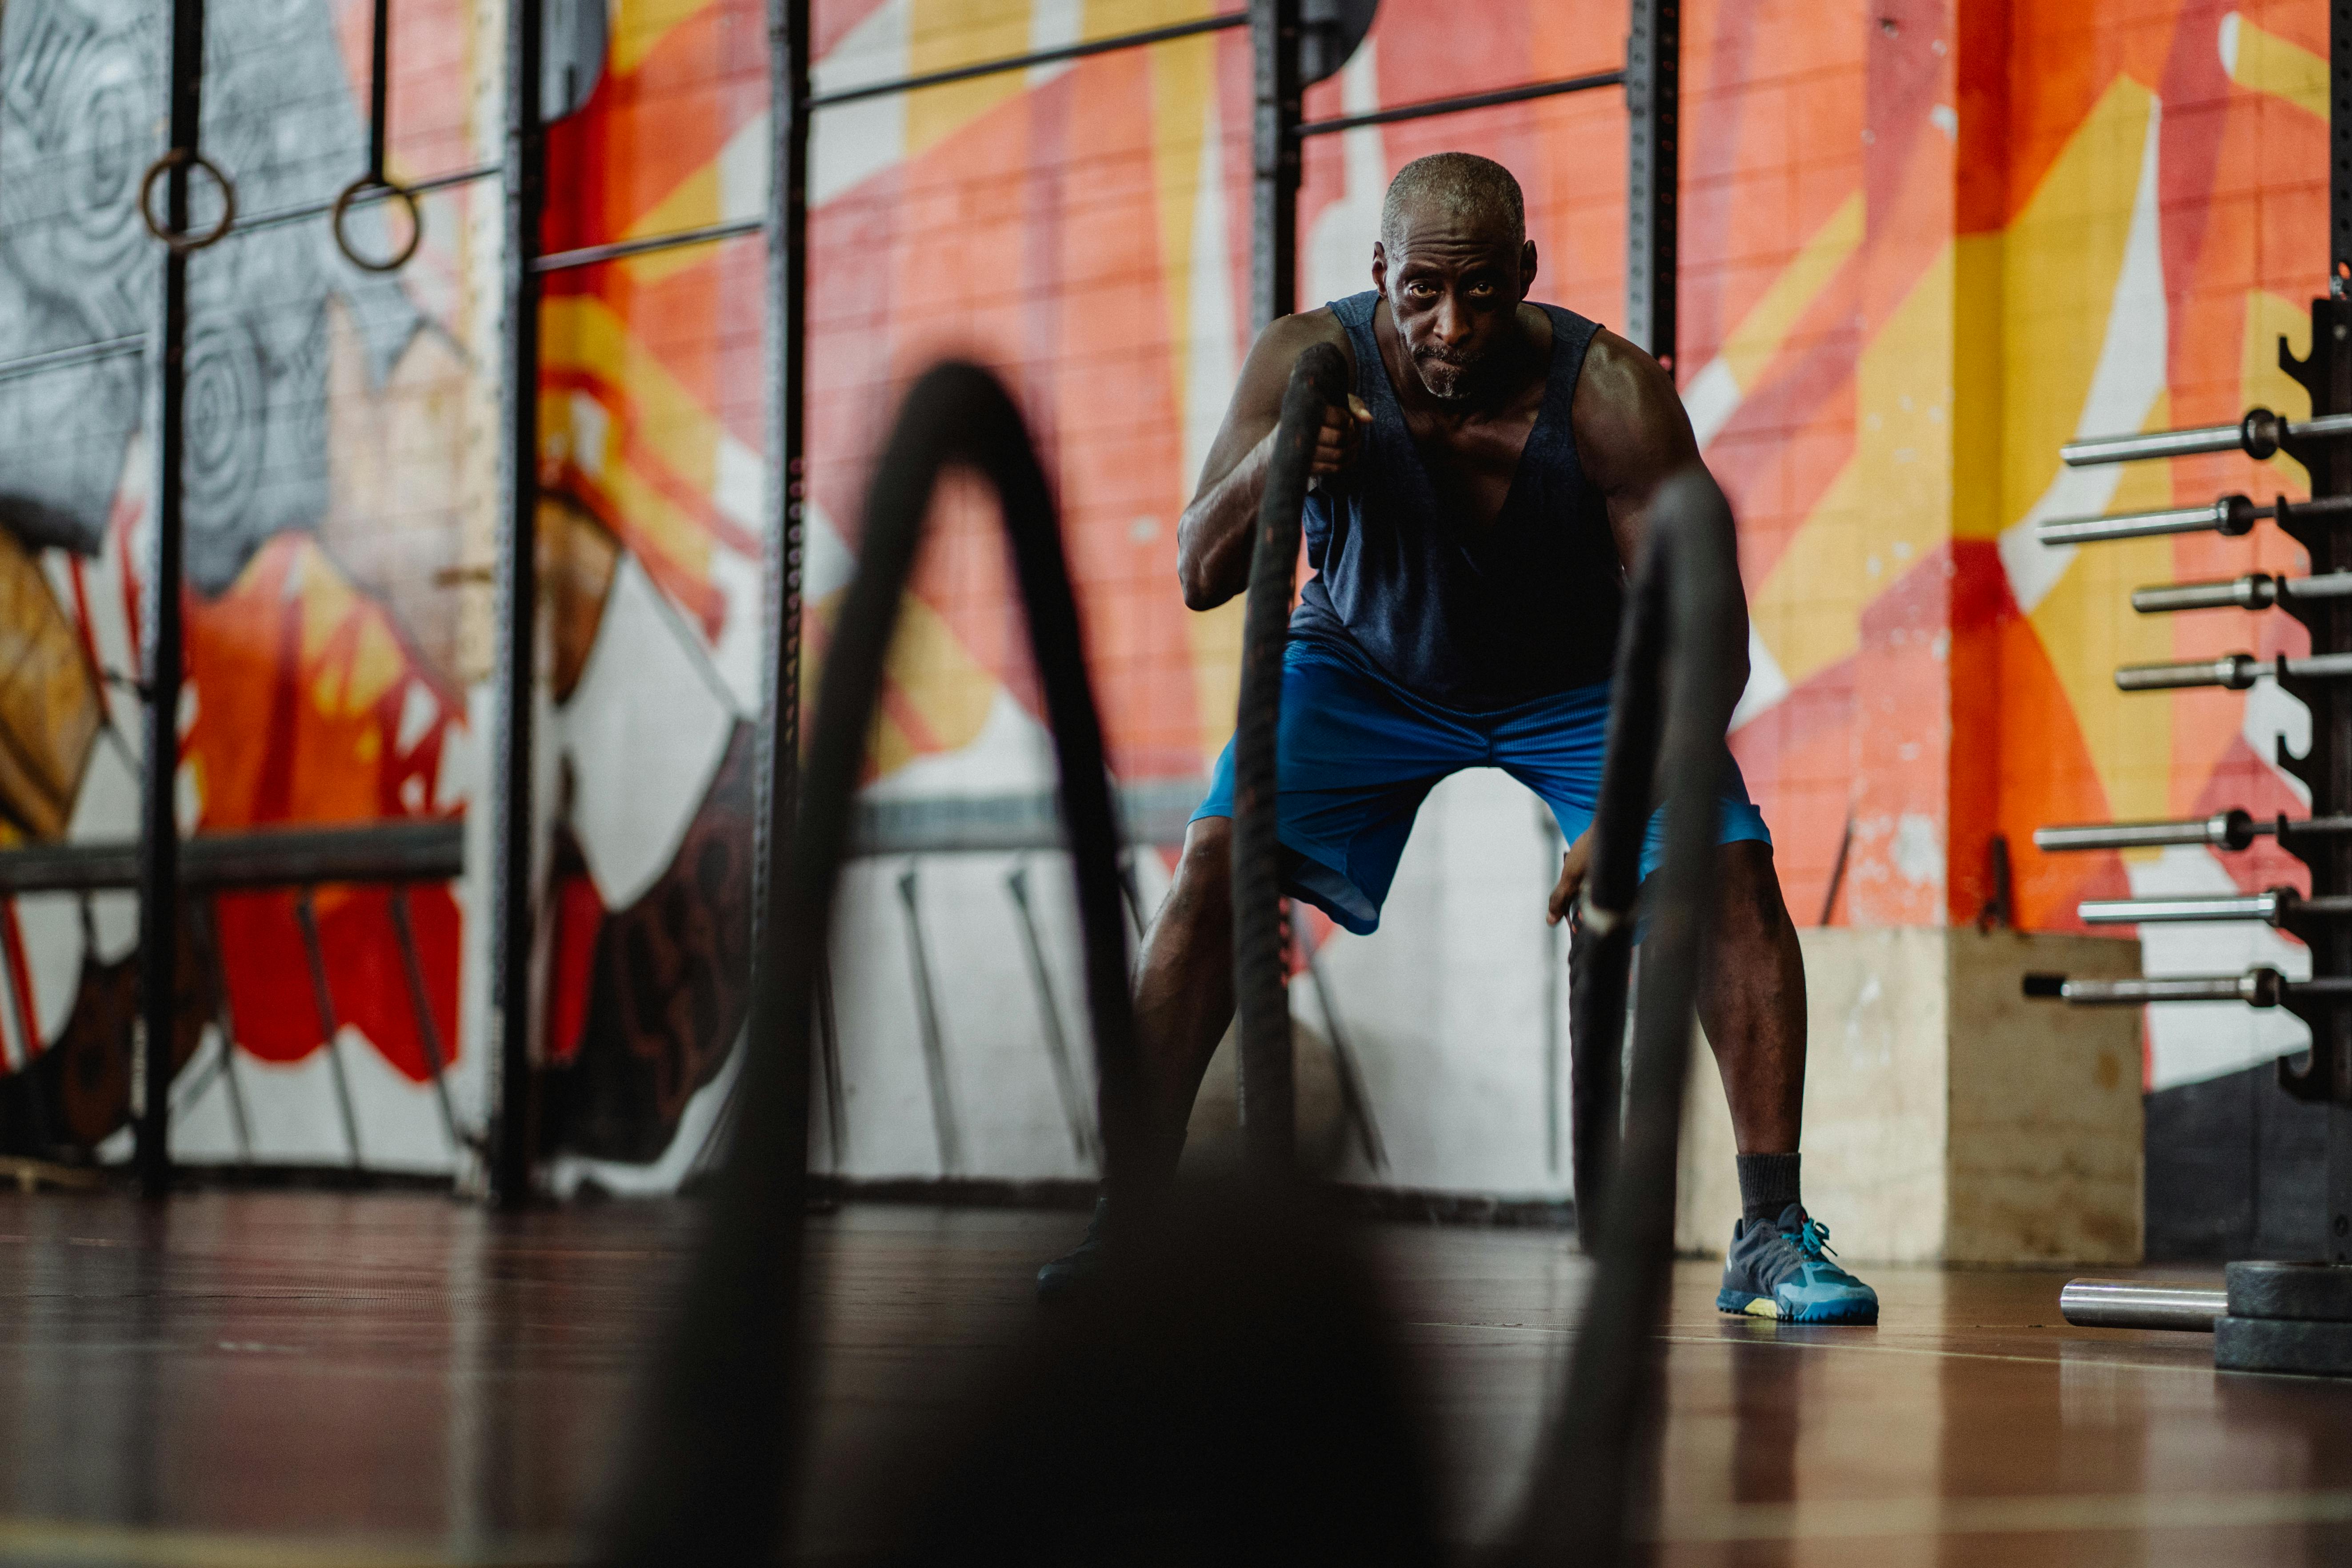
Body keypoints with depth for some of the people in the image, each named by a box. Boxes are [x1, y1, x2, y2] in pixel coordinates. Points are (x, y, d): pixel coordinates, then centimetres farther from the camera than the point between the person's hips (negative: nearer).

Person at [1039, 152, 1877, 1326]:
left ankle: (1771, 1238, -9)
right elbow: (1197, 580, -25)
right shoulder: (1312, 361, -29)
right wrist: (1263, 473, -47)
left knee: (1733, 872, -18)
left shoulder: (1614, 396, -34)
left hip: (1581, 677, -1)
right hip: (1373, 660, 1)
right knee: (1218, 859, -17)